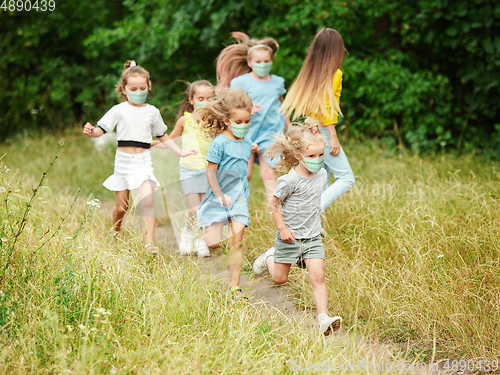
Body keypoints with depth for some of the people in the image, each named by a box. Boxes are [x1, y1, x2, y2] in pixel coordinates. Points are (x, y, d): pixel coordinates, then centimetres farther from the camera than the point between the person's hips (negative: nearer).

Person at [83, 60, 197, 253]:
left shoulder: (152, 112, 7)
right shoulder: (119, 110, 0)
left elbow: (163, 136, 19)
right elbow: (101, 130, -5)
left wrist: (181, 152, 15)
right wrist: (90, 131, -28)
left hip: (143, 161, 0)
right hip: (123, 160, 0)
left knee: (148, 200, -18)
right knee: (121, 207, 6)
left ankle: (149, 242, -17)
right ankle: (115, 236, 32)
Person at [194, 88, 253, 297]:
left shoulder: (247, 144, 9)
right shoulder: (220, 143, -10)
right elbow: (210, 171, -12)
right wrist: (219, 194, -18)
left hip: (239, 198, 5)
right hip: (218, 198, -5)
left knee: (237, 240, -4)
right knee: (213, 244, -11)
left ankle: (234, 286, 1)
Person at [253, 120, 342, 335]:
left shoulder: (321, 174, -2)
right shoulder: (289, 180, -21)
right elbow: (274, 205, -12)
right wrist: (283, 229, -16)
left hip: (313, 237, 3)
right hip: (289, 237, -3)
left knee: (318, 277, -12)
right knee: (279, 279, 14)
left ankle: (323, 318, -16)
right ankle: (270, 258, 45)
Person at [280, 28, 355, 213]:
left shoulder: (309, 71, 8)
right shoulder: (334, 73, -11)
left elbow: (298, 102, 9)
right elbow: (325, 104, -18)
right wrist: (333, 137, -17)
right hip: (323, 131, -8)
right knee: (346, 178, -2)